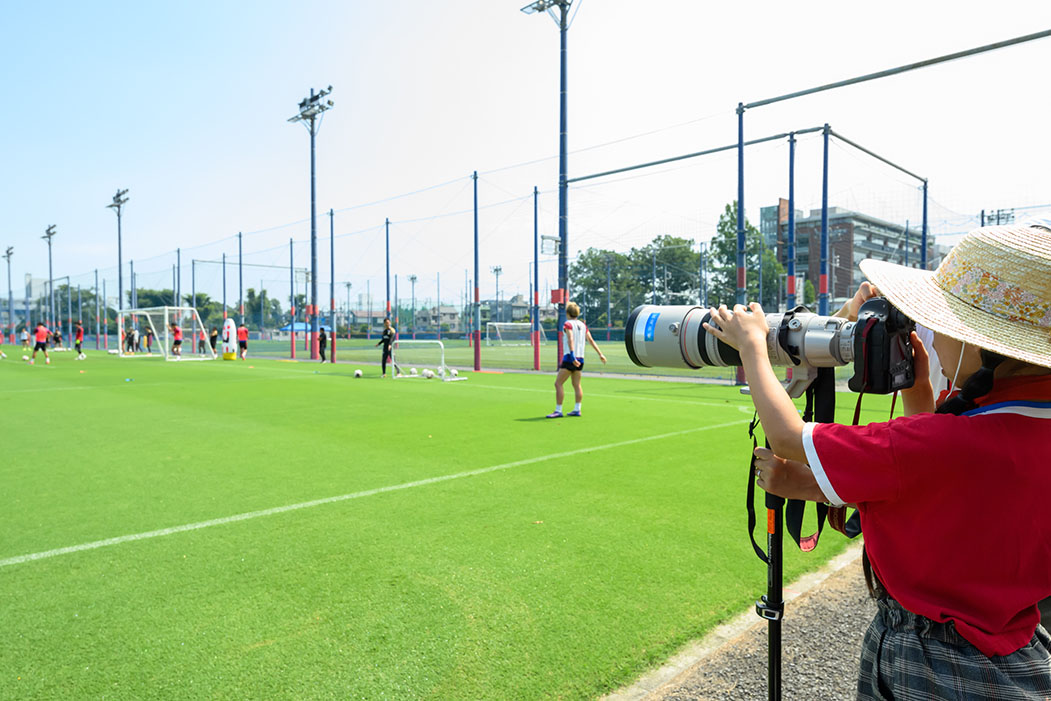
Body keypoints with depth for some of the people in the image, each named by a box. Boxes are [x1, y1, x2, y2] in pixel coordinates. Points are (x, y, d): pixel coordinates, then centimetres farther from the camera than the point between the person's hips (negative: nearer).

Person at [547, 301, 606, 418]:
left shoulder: (568, 324, -8)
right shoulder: (583, 325, 12)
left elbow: (570, 340, -21)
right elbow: (591, 340, 13)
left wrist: (572, 356, -30)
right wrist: (600, 354, 16)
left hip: (570, 358, -7)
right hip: (580, 359, 7)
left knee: (558, 383, -3)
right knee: (577, 384, 14)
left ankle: (558, 411, -5)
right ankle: (577, 409, 14)